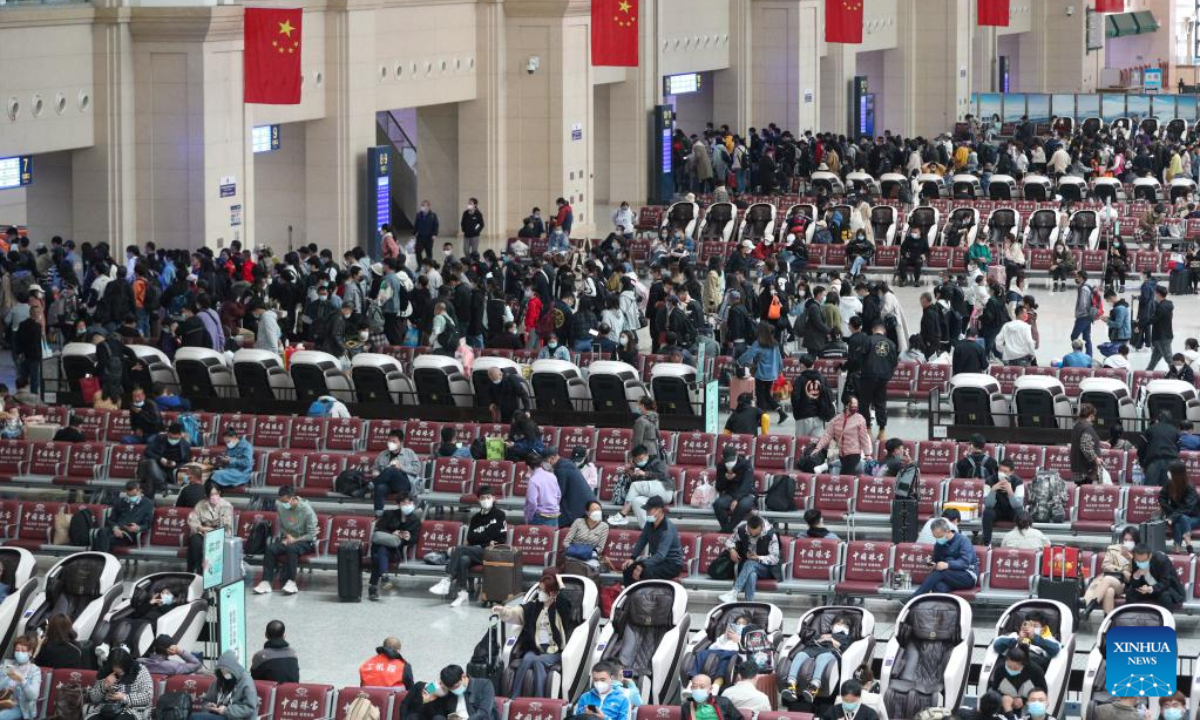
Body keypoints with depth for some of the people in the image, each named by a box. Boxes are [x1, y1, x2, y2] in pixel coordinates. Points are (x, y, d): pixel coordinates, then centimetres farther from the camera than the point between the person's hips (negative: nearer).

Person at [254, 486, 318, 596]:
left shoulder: (307, 510, -16)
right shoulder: (281, 507, -2)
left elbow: (311, 535, -13)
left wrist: (294, 540, -19)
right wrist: (286, 535, -8)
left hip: (305, 541, -4)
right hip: (287, 539, 4)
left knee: (291, 548, -38)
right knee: (270, 549, -26)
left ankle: (291, 582, -33)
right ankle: (266, 582, -31)